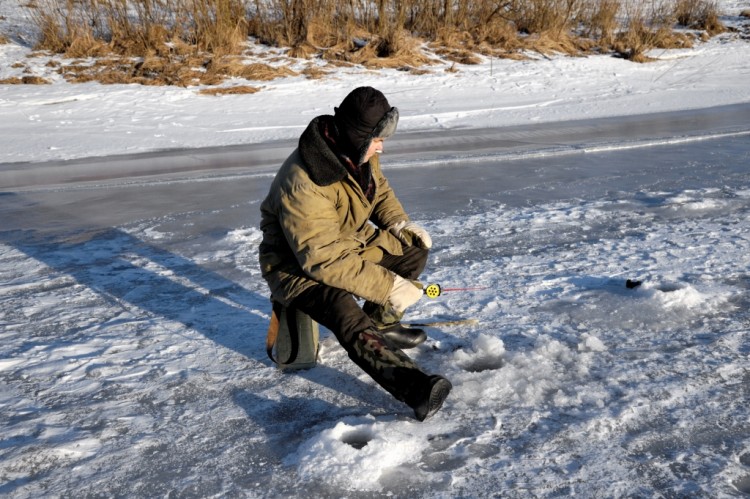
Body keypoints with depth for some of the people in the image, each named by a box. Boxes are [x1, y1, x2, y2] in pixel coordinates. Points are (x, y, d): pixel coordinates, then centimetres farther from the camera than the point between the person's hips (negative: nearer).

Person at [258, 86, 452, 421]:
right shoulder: (303, 183, -34)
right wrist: (387, 286, -35)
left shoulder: (358, 151, -8)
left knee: (414, 250, -4)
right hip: (299, 265, -8)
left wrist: (399, 224, -6)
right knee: (343, 309, -36)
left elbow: (378, 189, 13)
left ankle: (381, 323, 13)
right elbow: (324, 260, -35)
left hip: (349, 244, 8)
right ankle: (414, 387, -47)